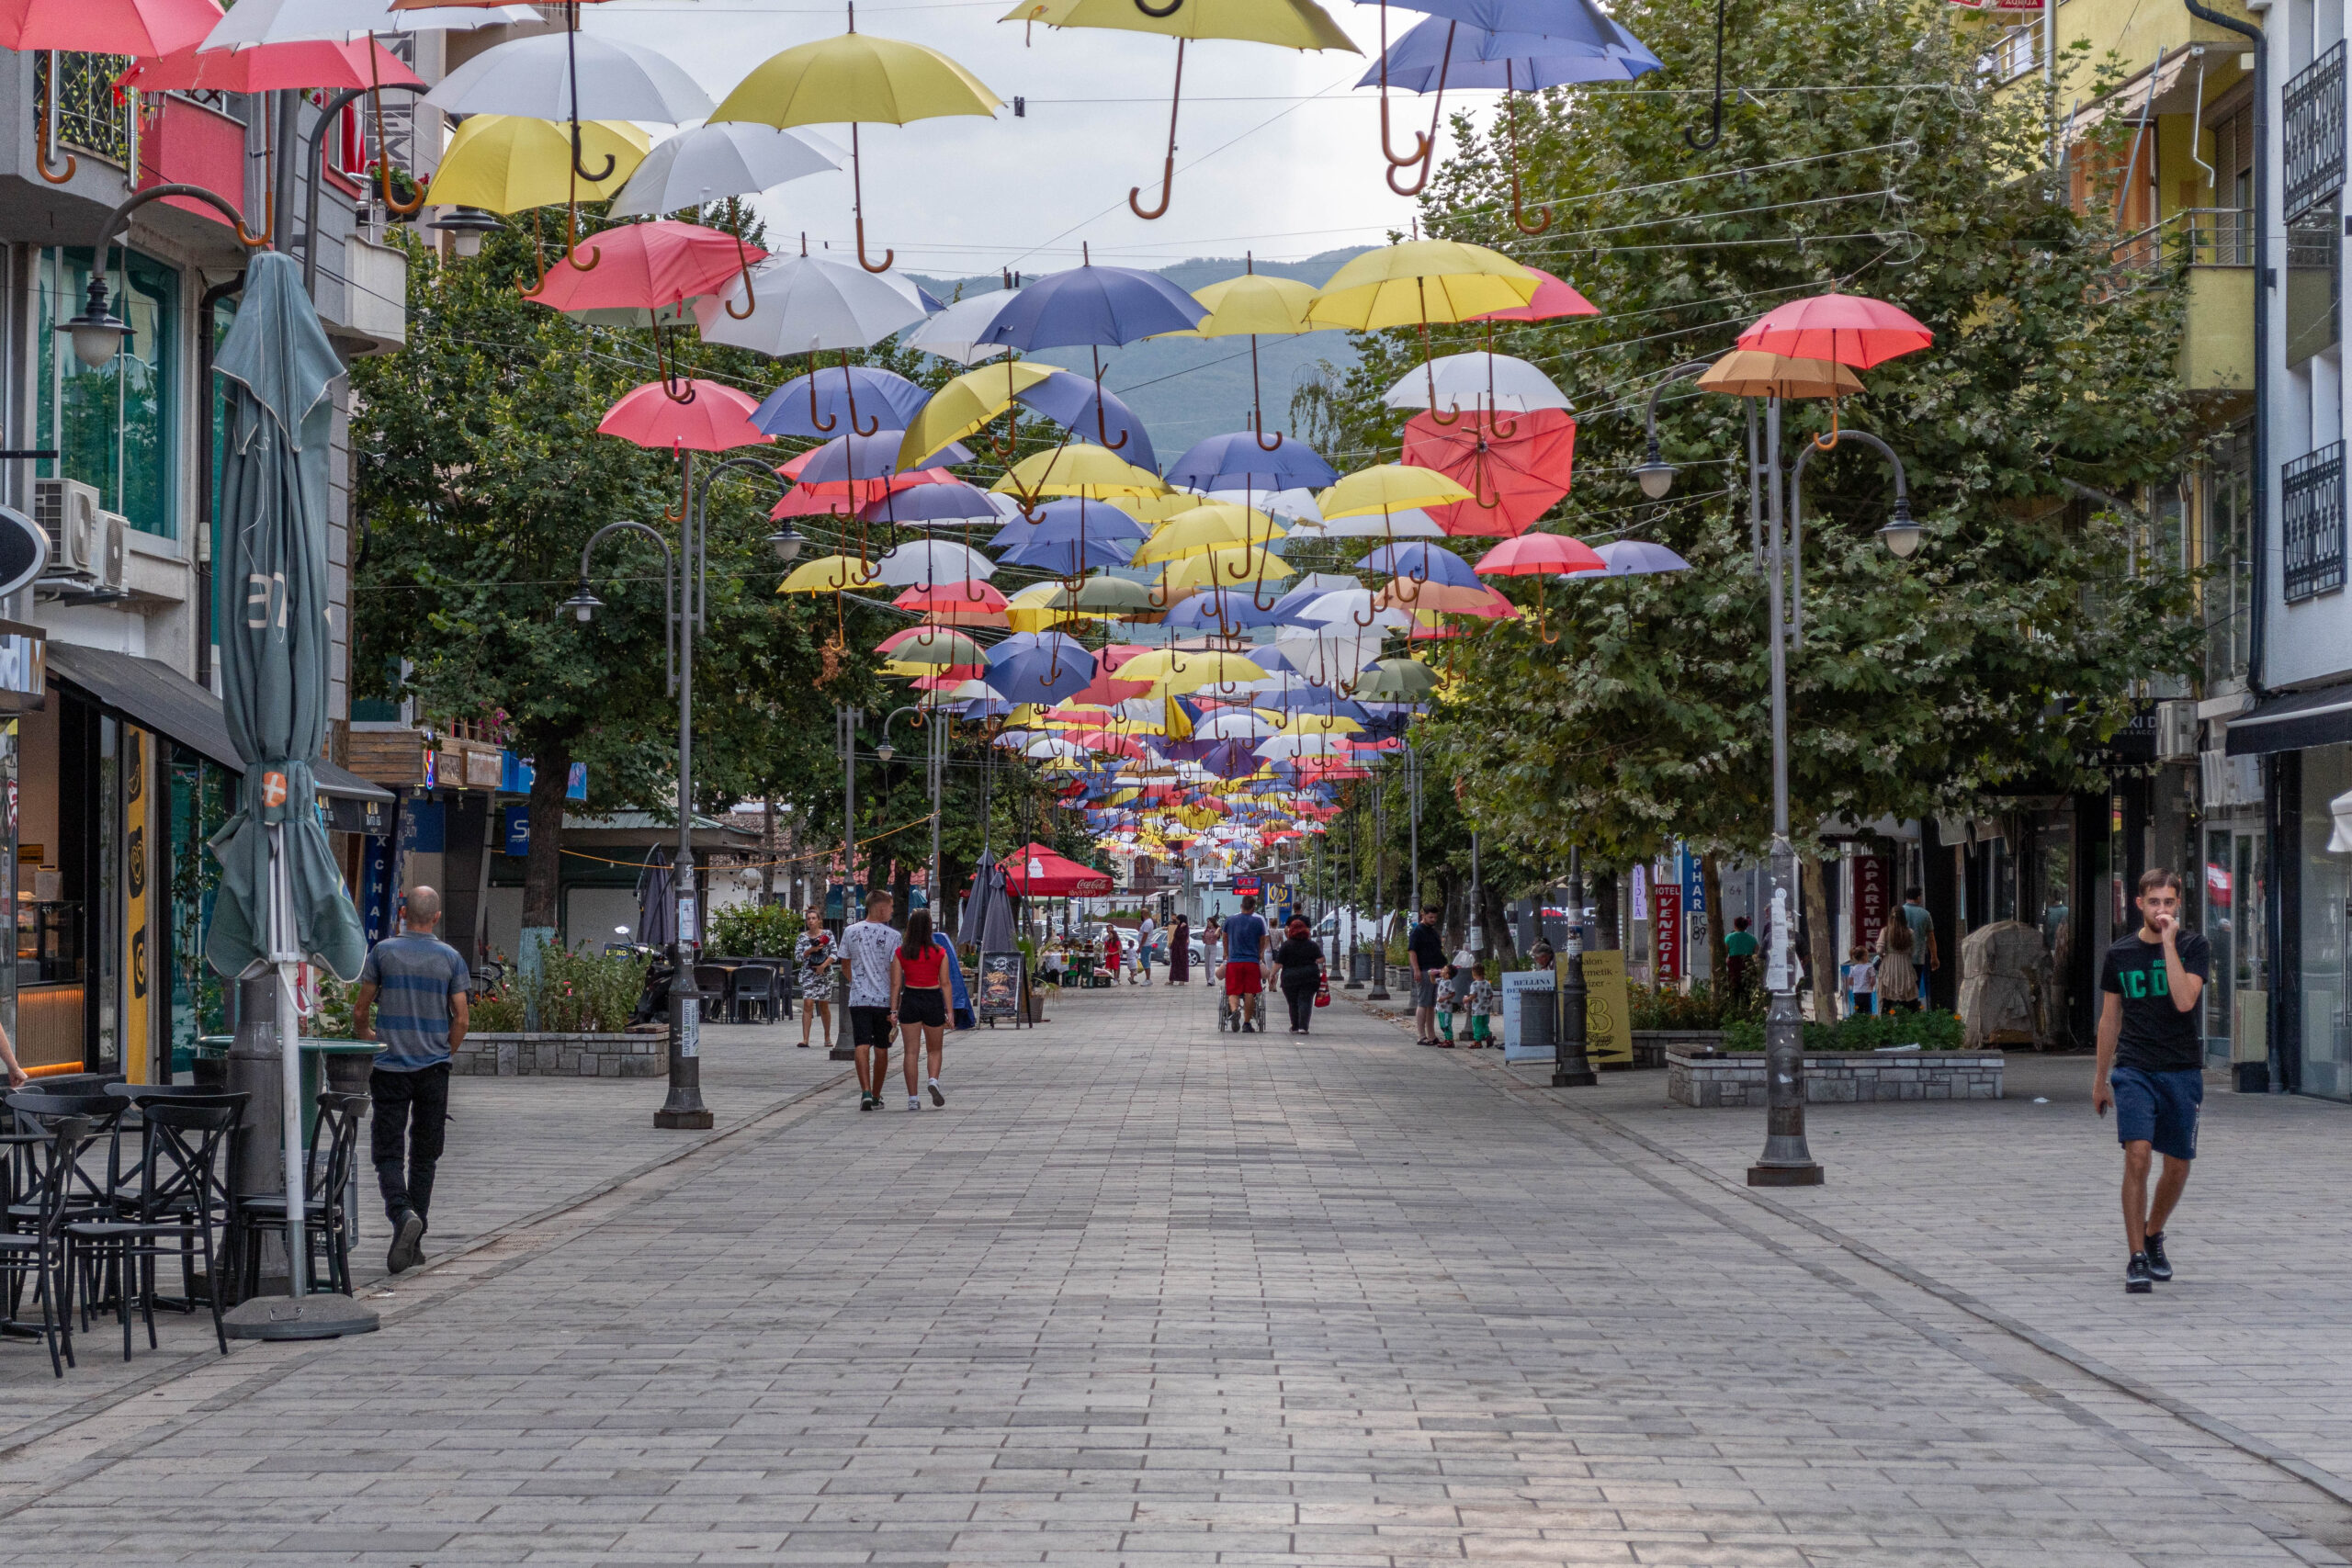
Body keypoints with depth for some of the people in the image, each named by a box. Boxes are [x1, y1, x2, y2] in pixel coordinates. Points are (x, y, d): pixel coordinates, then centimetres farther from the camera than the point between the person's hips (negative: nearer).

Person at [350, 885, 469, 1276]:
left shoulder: (382, 952, -2)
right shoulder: (451, 958, 1)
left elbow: (360, 1012, 0)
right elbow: (461, 1019, 0)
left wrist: (365, 1037, 22)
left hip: (390, 1067, -2)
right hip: (434, 1068, 2)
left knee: (388, 1151, 0)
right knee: (424, 1155, 10)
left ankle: (403, 1214, -25)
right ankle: (415, 1242, 12)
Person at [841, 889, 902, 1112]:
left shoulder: (850, 932, 3)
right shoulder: (892, 936, -6)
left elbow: (845, 966, 13)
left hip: (858, 999, 1)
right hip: (885, 999, -1)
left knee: (862, 1046, -5)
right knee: (881, 1049, 11)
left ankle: (865, 1092, -22)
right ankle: (876, 1096, 19)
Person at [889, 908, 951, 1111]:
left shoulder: (900, 953, -2)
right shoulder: (939, 952, -5)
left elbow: (895, 984, -3)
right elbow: (945, 983, -4)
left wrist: (894, 1010, 1)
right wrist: (949, 1011, 0)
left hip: (910, 999, 1)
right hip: (933, 1000, -1)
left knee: (911, 1052, 4)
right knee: (935, 1049, 15)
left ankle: (913, 1099, 1)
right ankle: (934, 1080, -12)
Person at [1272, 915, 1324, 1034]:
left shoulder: (1286, 945, -4)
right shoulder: (1312, 944, 2)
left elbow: (1278, 963, -6)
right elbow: (1320, 959, -1)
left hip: (1290, 978, -1)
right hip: (1309, 978, 1)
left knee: (1293, 1003, 10)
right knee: (1305, 1001, -1)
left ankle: (1295, 1027, 19)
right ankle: (1303, 1026, -15)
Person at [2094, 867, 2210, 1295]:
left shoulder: (2194, 947, -1)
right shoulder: (2119, 955, 5)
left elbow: (2184, 1000, -17)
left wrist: (2168, 943, -19)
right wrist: (2100, 1079, 18)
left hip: (2182, 1071, 0)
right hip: (2133, 1071, 0)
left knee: (2177, 1166, 8)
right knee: (2137, 1155, -16)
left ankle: (2153, 1234, 35)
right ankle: (2137, 1259, -13)